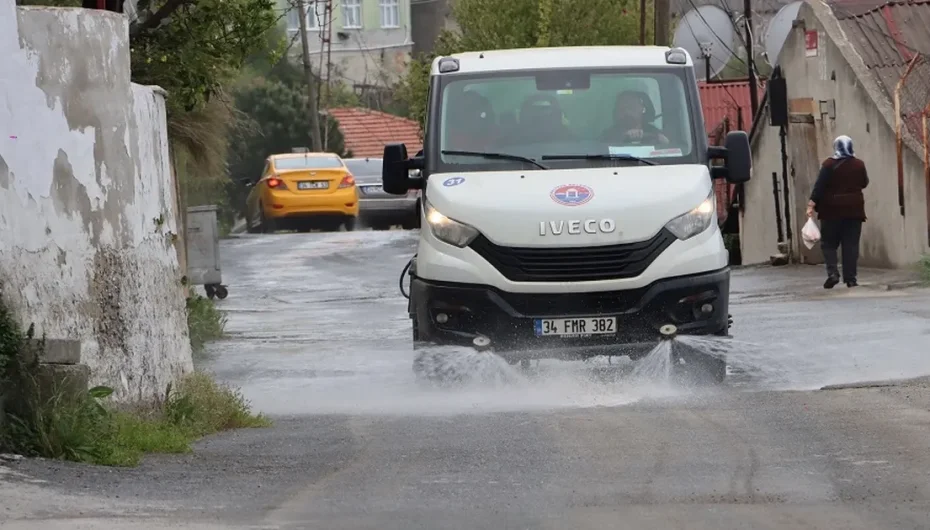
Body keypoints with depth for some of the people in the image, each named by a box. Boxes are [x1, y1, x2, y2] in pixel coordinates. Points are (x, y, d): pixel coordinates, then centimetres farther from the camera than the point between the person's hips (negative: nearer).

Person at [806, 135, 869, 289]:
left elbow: (819, 185, -13)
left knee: (829, 243, 6)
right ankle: (850, 279, 2)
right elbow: (864, 183, 17)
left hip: (832, 210, -2)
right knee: (851, 245, 5)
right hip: (854, 209, 2)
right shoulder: (859, 165, 2)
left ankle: (832, 273, -11)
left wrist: (811, 204, -16)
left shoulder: (829, 164, -8)